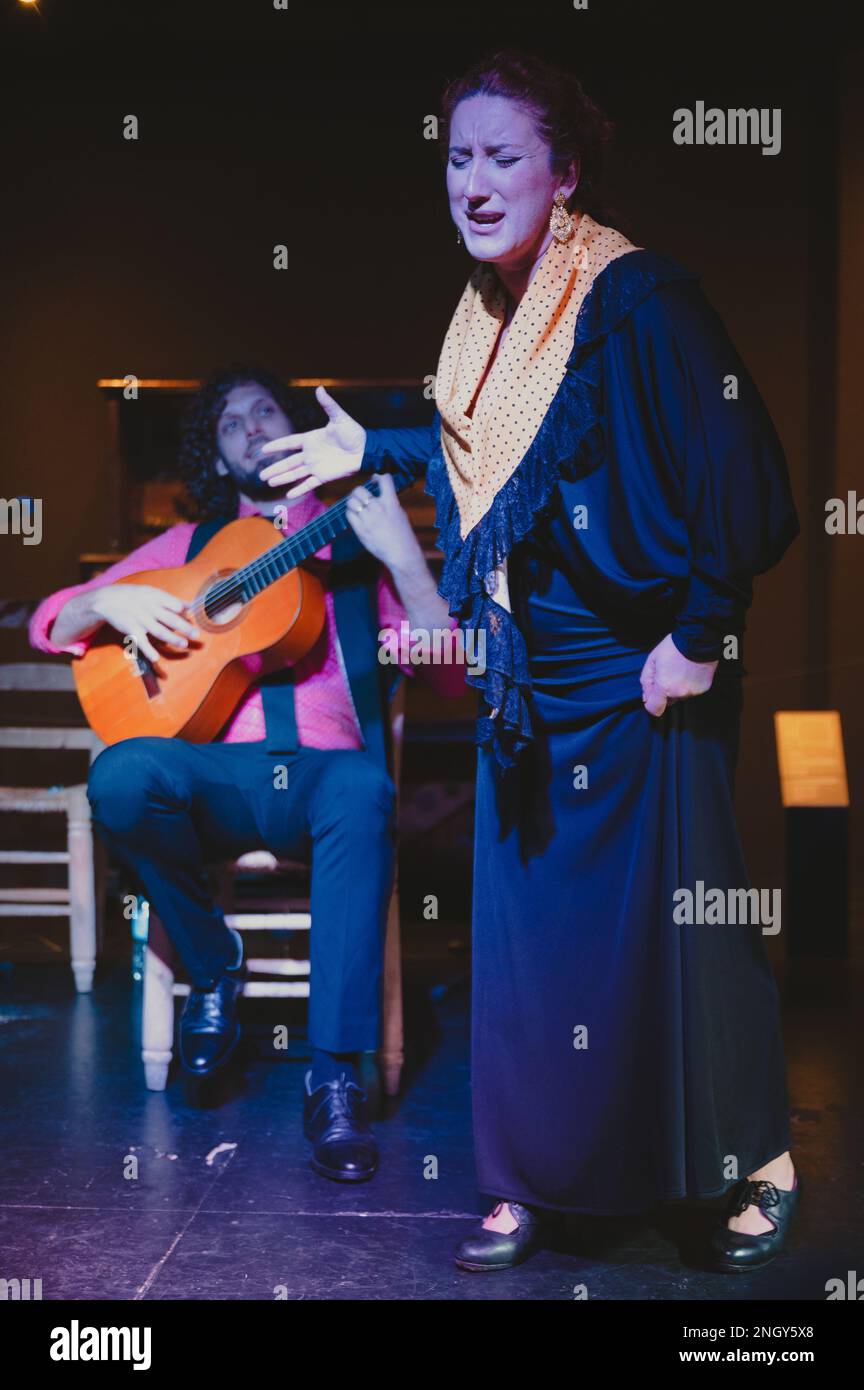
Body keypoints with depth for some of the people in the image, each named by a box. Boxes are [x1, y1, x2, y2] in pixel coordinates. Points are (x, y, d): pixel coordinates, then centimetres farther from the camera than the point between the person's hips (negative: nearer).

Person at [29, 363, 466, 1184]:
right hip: (219, 772, 2)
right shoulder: (189, 546, 21)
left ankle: (335, 1078, -35)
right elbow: (50, 624, 19)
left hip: (325, 769, -1)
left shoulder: (354, 540, 15)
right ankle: (213, 967, -7)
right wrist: (110, 603, -4)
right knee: (120, 775, -33)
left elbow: (451, 675, 2)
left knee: (363, 792, -38)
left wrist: (402, 555, -12)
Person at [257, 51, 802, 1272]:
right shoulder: (487, 311, 8)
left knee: (673, 924, 3)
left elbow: (742, 481, -18)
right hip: (528, 684, 7)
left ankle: (759, 1166, 25)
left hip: (638, 679, -7)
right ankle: (533, 1182, 25)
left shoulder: (637, 300, -15)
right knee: (524, 926, 11)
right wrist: (372, 452, 22)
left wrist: (698, 637, -17)